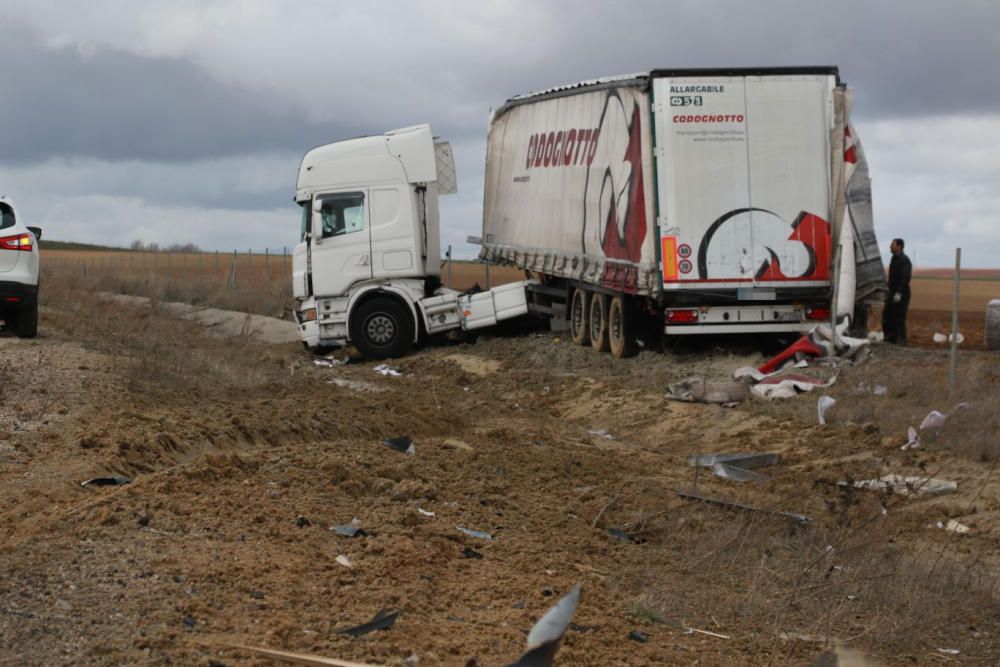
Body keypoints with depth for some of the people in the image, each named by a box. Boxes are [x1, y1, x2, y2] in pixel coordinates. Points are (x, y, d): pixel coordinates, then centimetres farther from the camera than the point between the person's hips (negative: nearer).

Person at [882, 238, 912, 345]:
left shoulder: (904, 260, -14)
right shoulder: (894, 259, 16)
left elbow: (905, 278, -22)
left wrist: (899, 293, -26)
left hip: (901, 294, -9)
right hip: (893, 293, 9)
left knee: (899, 318, -7)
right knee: (887, 316, 9)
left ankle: (901, 340, -1)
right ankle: (890, 337, 17)